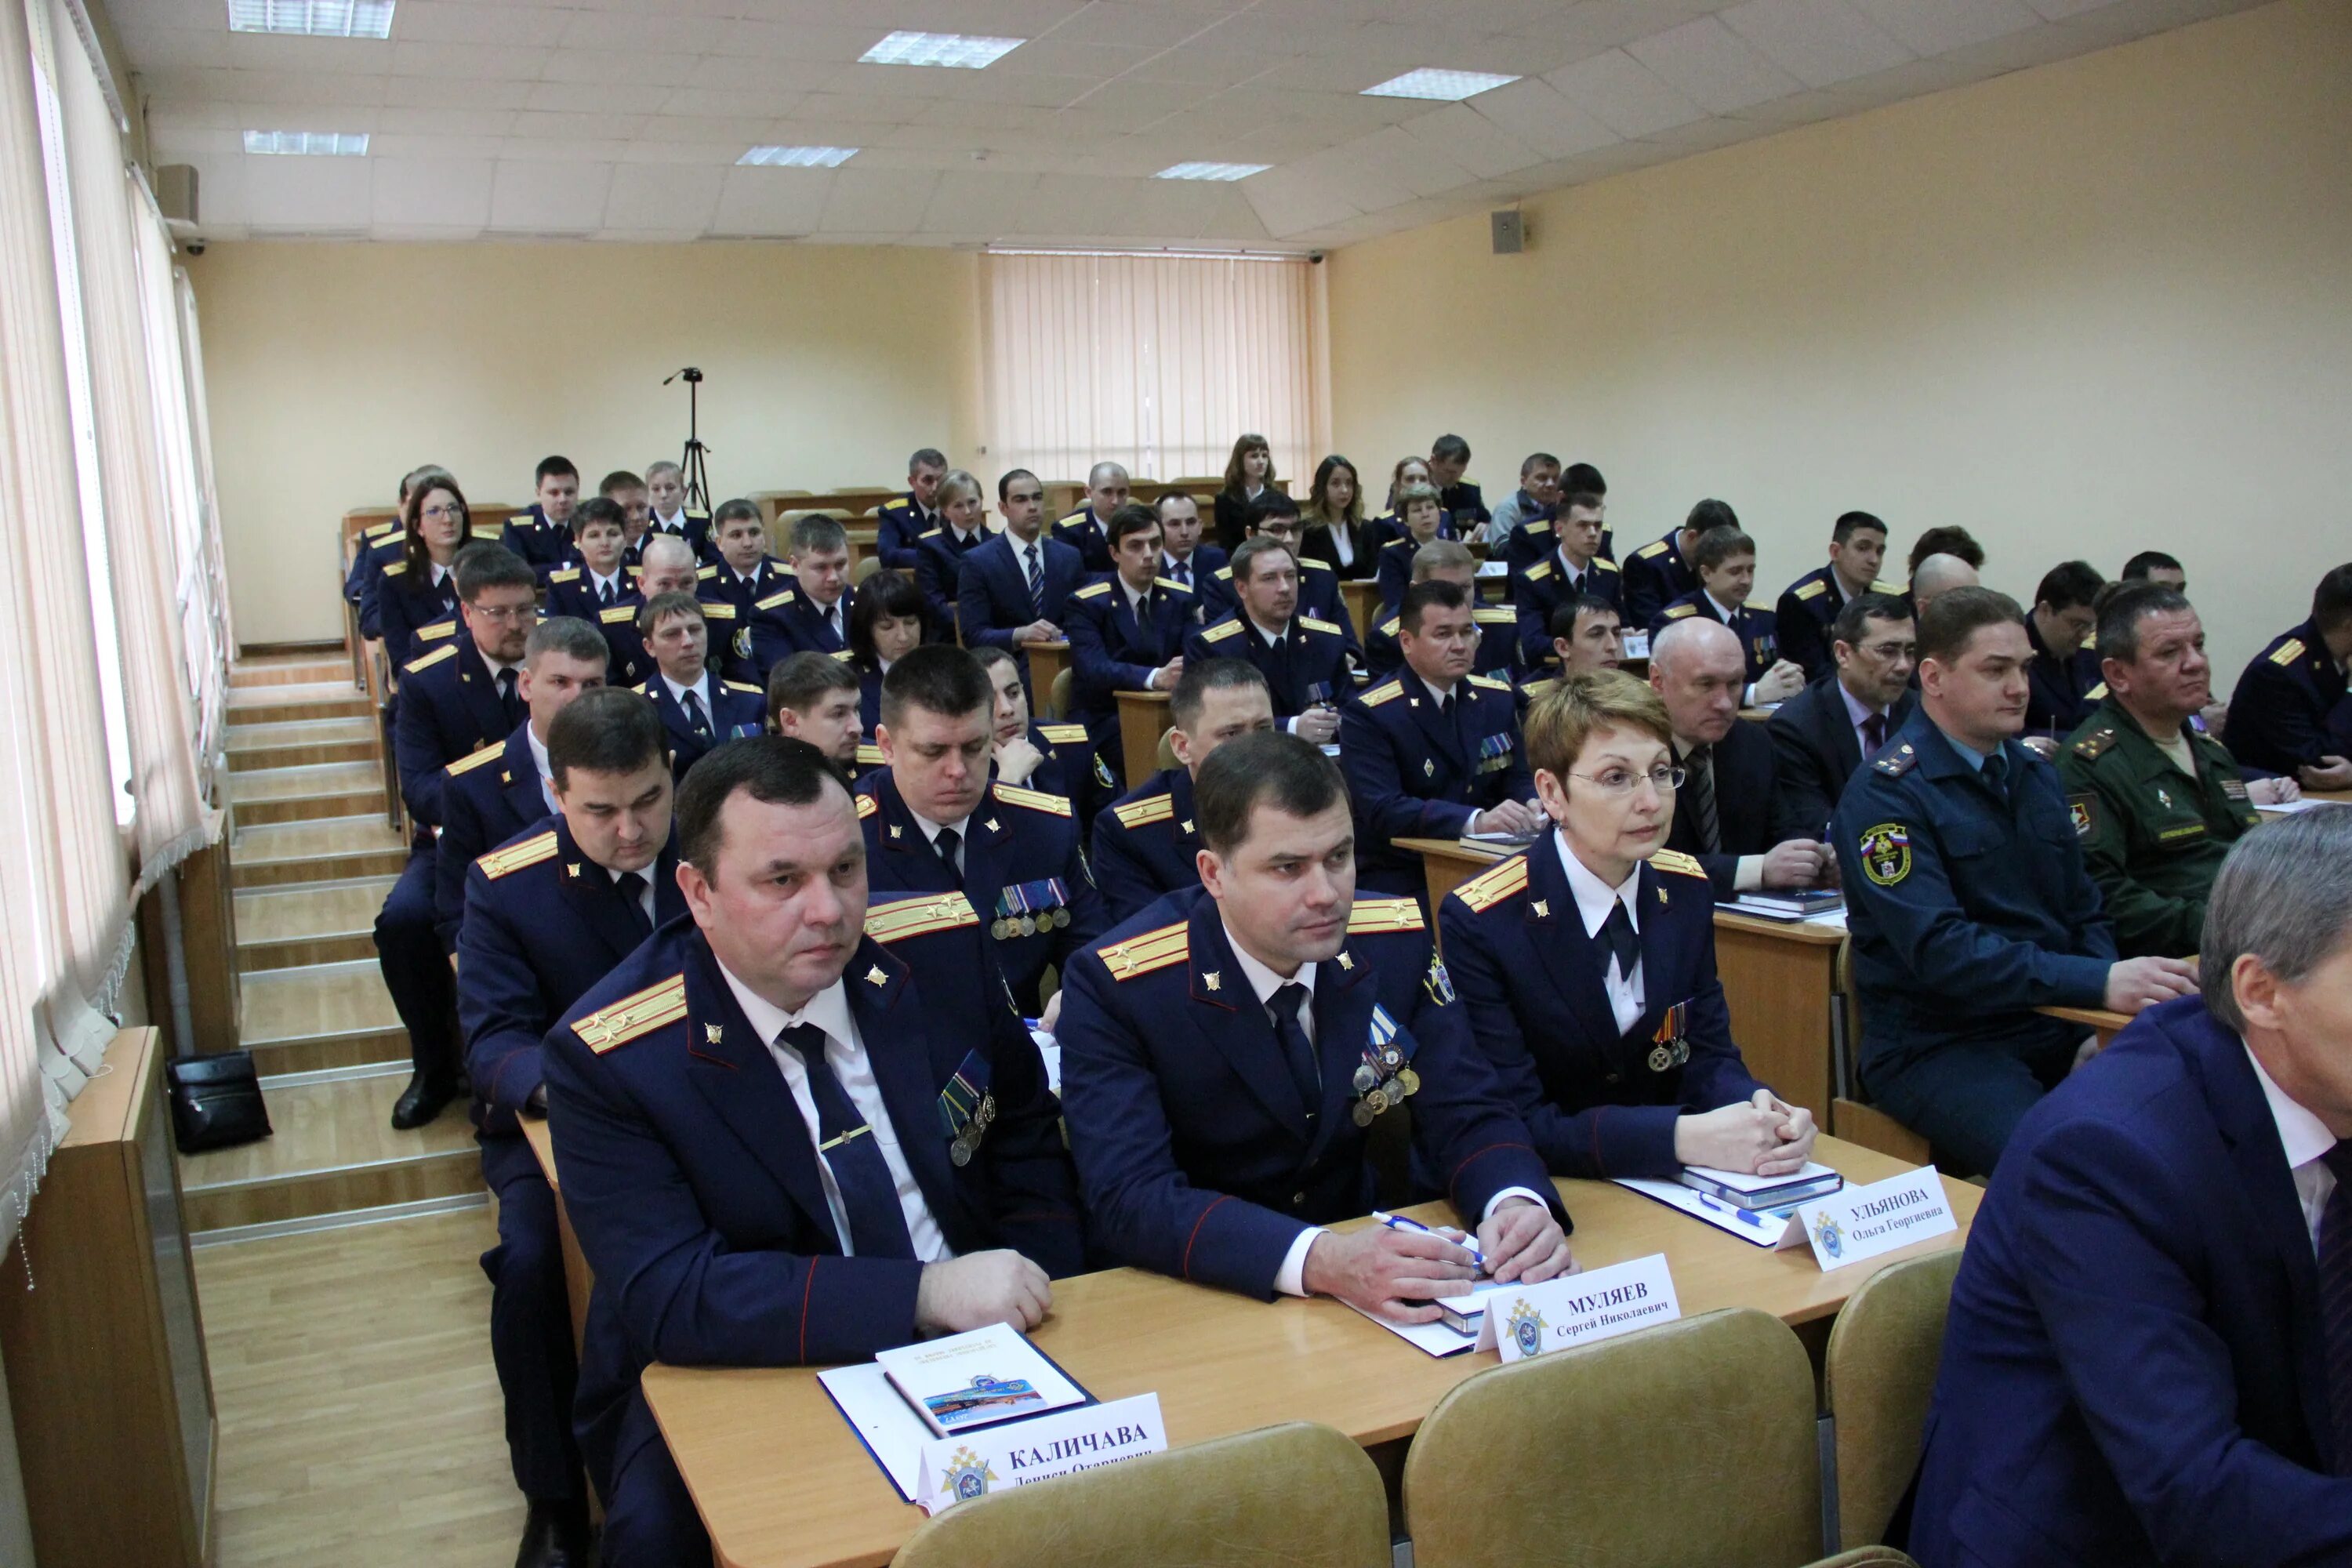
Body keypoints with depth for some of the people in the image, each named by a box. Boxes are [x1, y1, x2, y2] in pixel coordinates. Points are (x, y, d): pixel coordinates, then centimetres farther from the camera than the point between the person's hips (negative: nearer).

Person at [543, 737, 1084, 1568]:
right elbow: (667, 1297, -22)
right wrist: (926, 1293, -29)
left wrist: (1035, 1304, -7)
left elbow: (1025, 1132, 8)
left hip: (974, 1341, 4)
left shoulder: (936, 944, -6)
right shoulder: (607, 1057, -16)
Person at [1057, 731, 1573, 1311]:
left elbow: (1465, 1116, -3)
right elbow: (1129, 1199, -25)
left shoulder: (1398, 940, -6)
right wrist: (1316, 1261, -39)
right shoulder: (1113, 984, -18)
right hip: (1196, 1302, -2)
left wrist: (1518, 1203, -25)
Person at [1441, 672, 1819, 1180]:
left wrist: (1758, 1109, -16)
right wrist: (1683, 1138, -29)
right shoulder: (1479, 924, -16)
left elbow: (1709, 1055, 5)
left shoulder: (1686, 889, 2)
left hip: (1666, 1194, 6)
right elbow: (1518, 1125, -18)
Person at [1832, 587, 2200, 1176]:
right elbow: (1938, 950, -21)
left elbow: (2084, 911, 17)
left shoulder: (2034, 774, 15)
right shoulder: (1887, 793, -11)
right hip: (1937, 1046, -7)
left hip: (2054, 1028, 7)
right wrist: (2099, 983, -26)